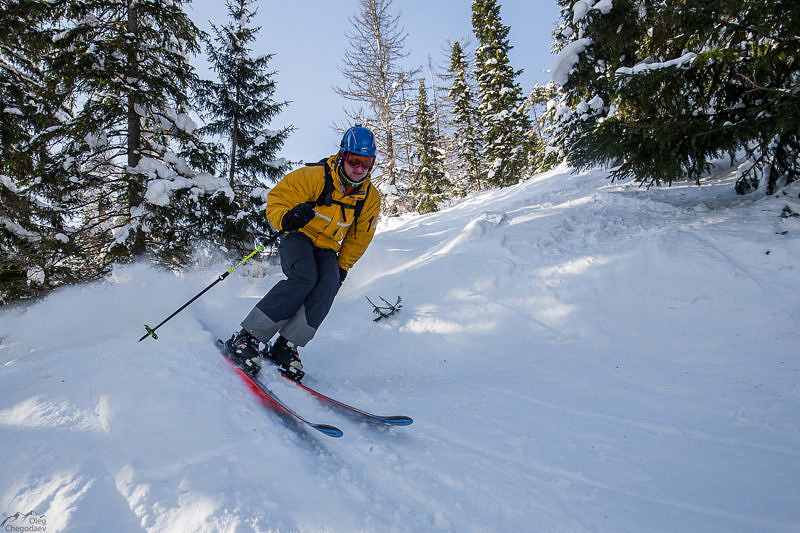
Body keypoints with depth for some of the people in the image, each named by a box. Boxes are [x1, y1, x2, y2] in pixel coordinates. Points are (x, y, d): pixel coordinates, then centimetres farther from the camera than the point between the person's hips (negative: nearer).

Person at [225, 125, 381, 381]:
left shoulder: (371, 198, -3)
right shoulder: (315, 176, -17)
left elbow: (359, 237, 10)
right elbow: (276, 199, -12)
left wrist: (342, 267, 11)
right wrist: (286, 218, -35)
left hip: (327, 249, 4)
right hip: (299, 237, -4)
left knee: (328, 286, -27)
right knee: (304, 278, -32)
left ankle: (286, 345, -22)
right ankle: (247, 337, -25)